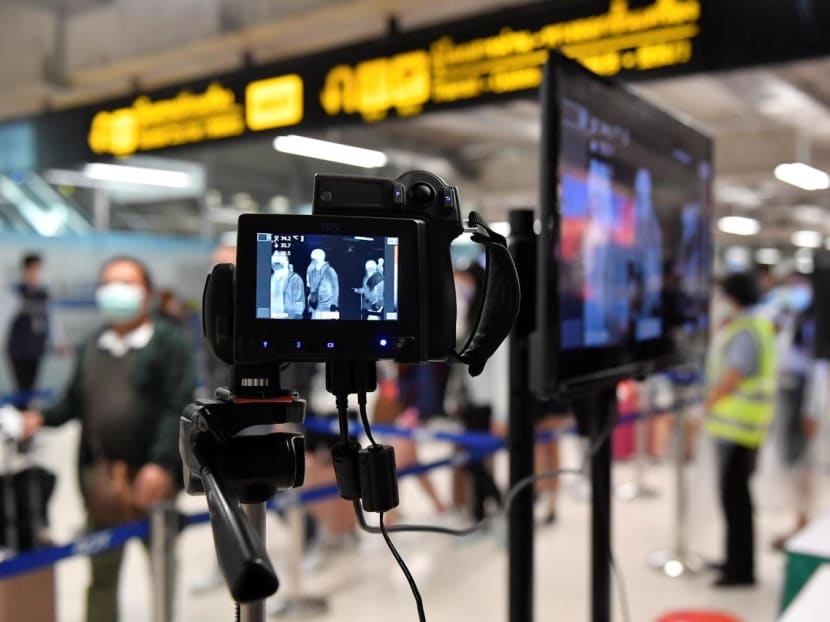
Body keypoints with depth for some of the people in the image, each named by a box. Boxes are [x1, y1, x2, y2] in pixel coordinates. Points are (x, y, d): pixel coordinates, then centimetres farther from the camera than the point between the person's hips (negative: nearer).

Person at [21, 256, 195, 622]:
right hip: (100, 472, 4)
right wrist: (42, 419, -8)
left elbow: (178, 408, -15)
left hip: (152, 473, -4)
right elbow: (75, 401, 11)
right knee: (102, 572, 12)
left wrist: (160, 463, -25)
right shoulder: (90, 346, 9)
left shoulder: (169, 342, -8)